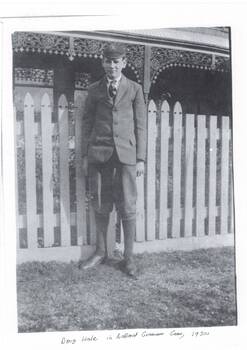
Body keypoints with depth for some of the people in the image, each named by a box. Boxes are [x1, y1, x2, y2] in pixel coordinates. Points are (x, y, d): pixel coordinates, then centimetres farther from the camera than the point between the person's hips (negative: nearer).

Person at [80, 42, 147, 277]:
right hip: (99, 153, 2)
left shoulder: (134, 89, 7)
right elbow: (86, 123, 11)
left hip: (126, 153, -1)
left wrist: (141, 158, 0)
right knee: (100, 206, 7)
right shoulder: (94, 90, 10)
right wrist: (85, 155, 5)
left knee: (127, 207, -1)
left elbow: (140, 125, 5)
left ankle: (128, 258, 11)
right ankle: (101, 252, 22)